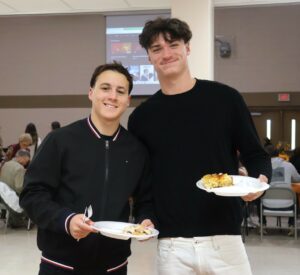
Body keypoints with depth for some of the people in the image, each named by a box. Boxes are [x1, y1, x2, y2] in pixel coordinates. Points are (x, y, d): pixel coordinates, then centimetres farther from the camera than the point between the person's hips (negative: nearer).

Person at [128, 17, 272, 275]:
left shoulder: (225, 98, 0)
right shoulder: (142, 116, 5)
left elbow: (256, 155, 4)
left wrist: (259, 179, -15)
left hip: (224, 239, -1)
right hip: (171, 245, 1)